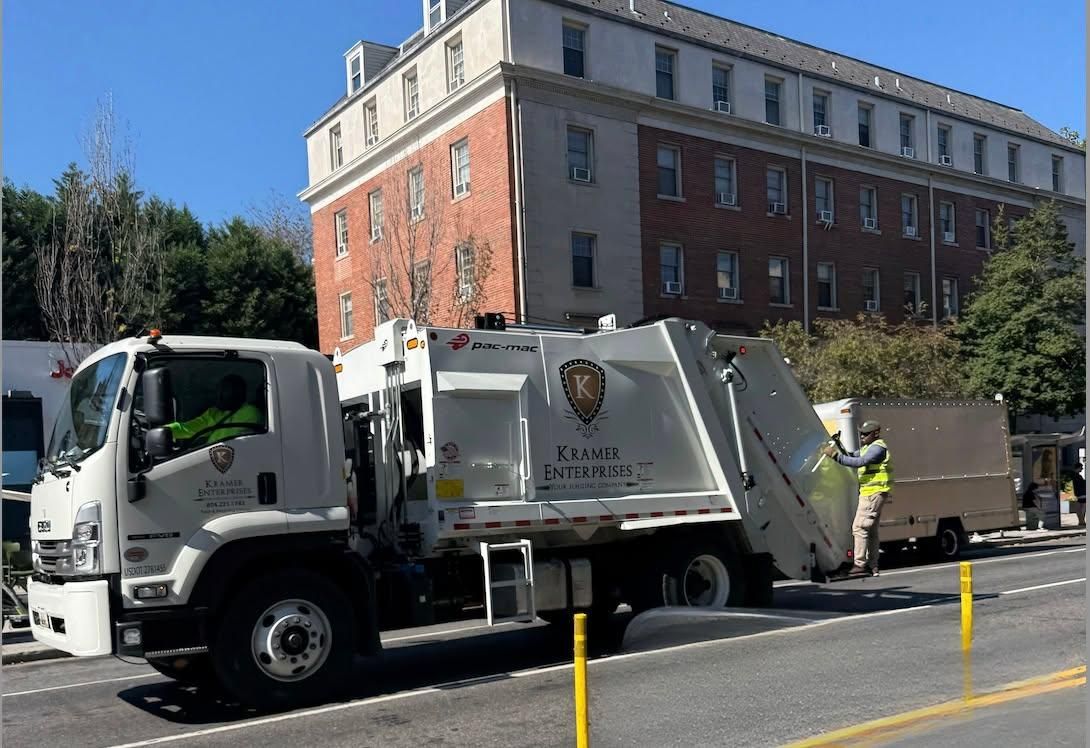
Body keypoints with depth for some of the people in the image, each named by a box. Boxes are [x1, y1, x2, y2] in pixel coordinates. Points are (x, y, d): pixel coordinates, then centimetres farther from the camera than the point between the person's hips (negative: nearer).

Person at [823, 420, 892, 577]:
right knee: (871, 530, 13)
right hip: (870, 493, 11)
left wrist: (836, 455, -29)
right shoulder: (868, 448, 20)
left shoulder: (878, 448, -14)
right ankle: (872, 566, 19)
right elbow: (852, 456, 18)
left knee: (859, 527, -12)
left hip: (874, 493, -11)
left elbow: (859, 462, -27)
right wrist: (839, 446, 5)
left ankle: (860, 565, -12)